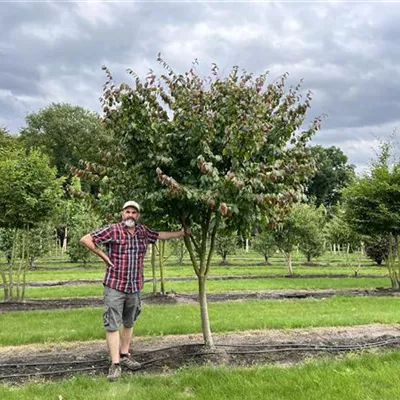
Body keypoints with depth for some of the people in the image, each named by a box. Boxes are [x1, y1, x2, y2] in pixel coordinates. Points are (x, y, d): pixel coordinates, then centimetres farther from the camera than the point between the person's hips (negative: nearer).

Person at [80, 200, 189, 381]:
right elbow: (85, 239, -8)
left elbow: (161, 235, 23)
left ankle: (124, 355, 31)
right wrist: (102, 255, -8)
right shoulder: (112, 230, -10)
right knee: (112, 325, -3)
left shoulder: (143, 231, 5)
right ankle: (115, 364, 3)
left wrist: (182, 232, 27)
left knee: (129, 323, 16)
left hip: (135, 287, 5)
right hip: (114, 285, -5)